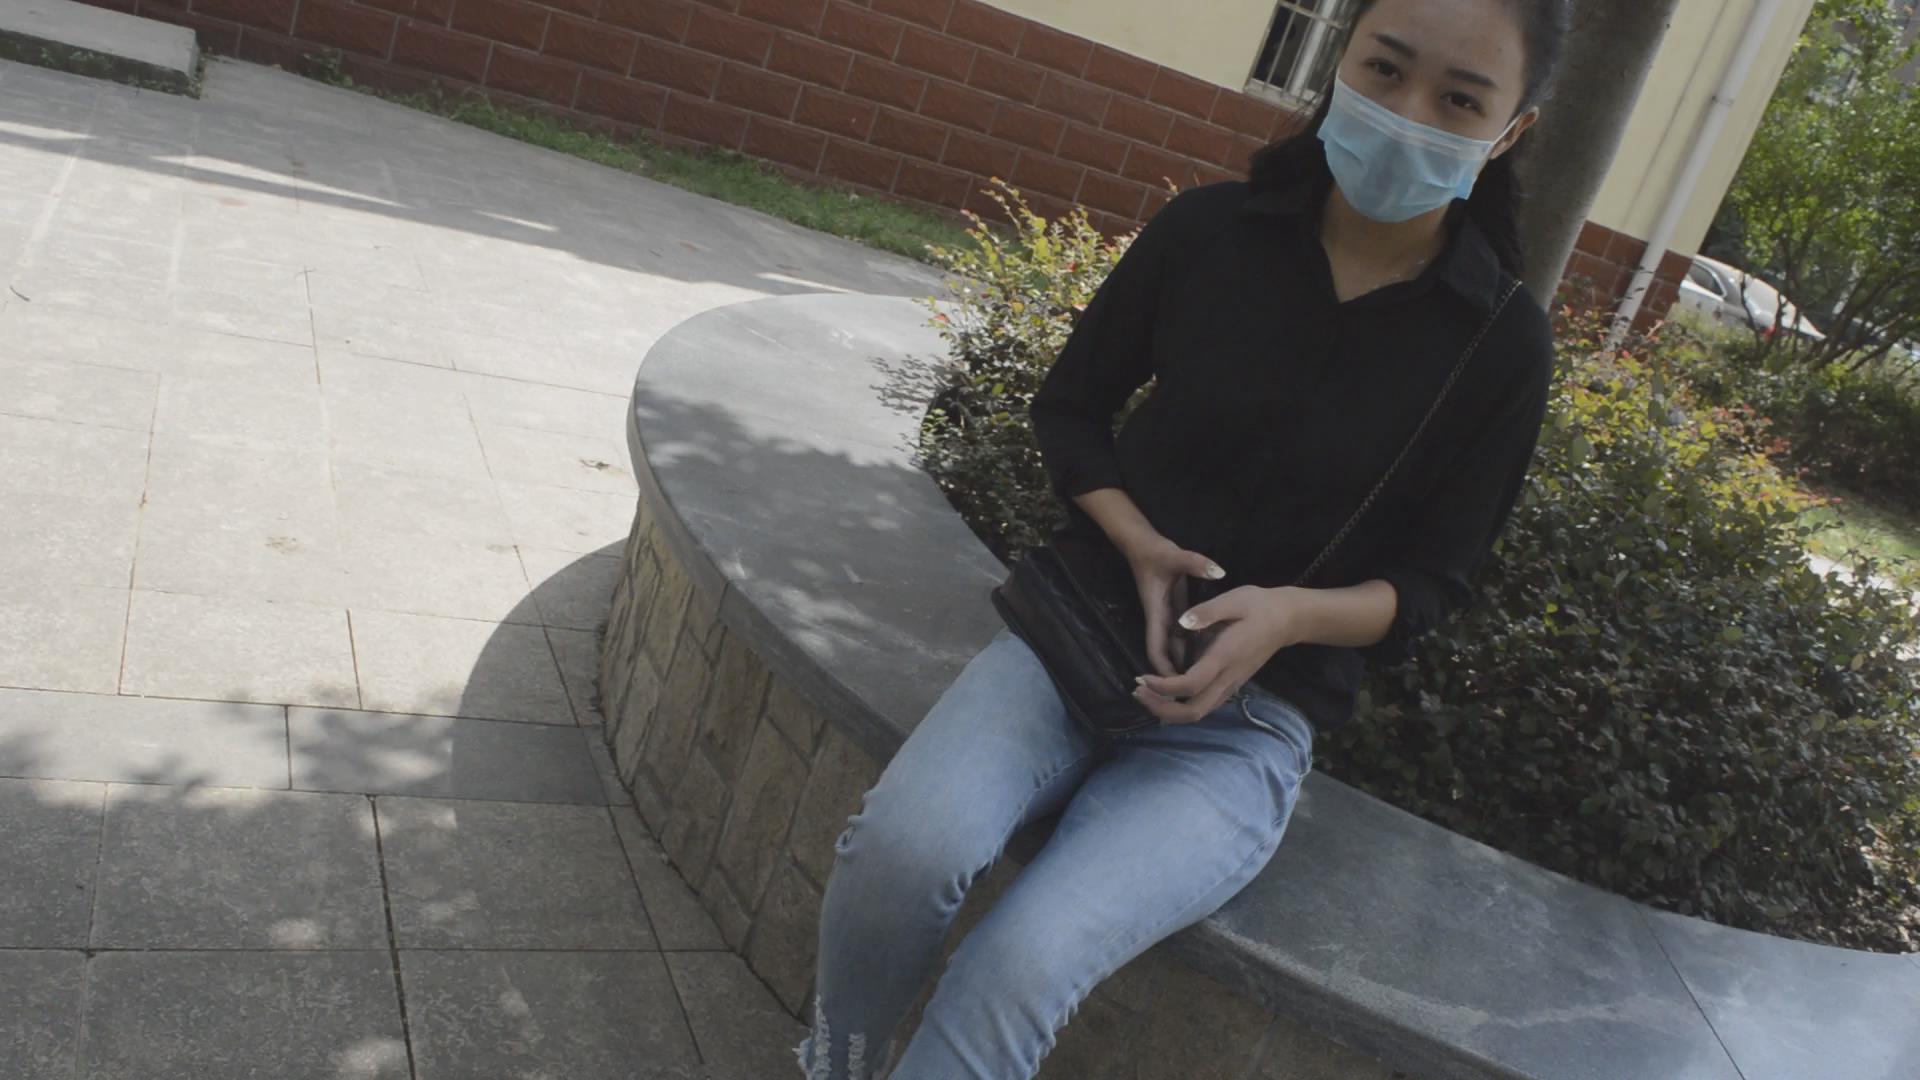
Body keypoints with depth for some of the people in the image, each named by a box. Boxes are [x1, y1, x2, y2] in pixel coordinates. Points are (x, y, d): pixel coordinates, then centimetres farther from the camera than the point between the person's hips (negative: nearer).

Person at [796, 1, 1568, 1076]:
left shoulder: (1503, 343, -5)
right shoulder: (1211, 230, -2)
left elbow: (1434, 579, 1)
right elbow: (1071, 405, 8)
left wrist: (1291, 613, -20)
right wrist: (1138, 542, -11)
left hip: (1252, 715, -1)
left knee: (1024, 962, -27)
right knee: (905, 846, -27)